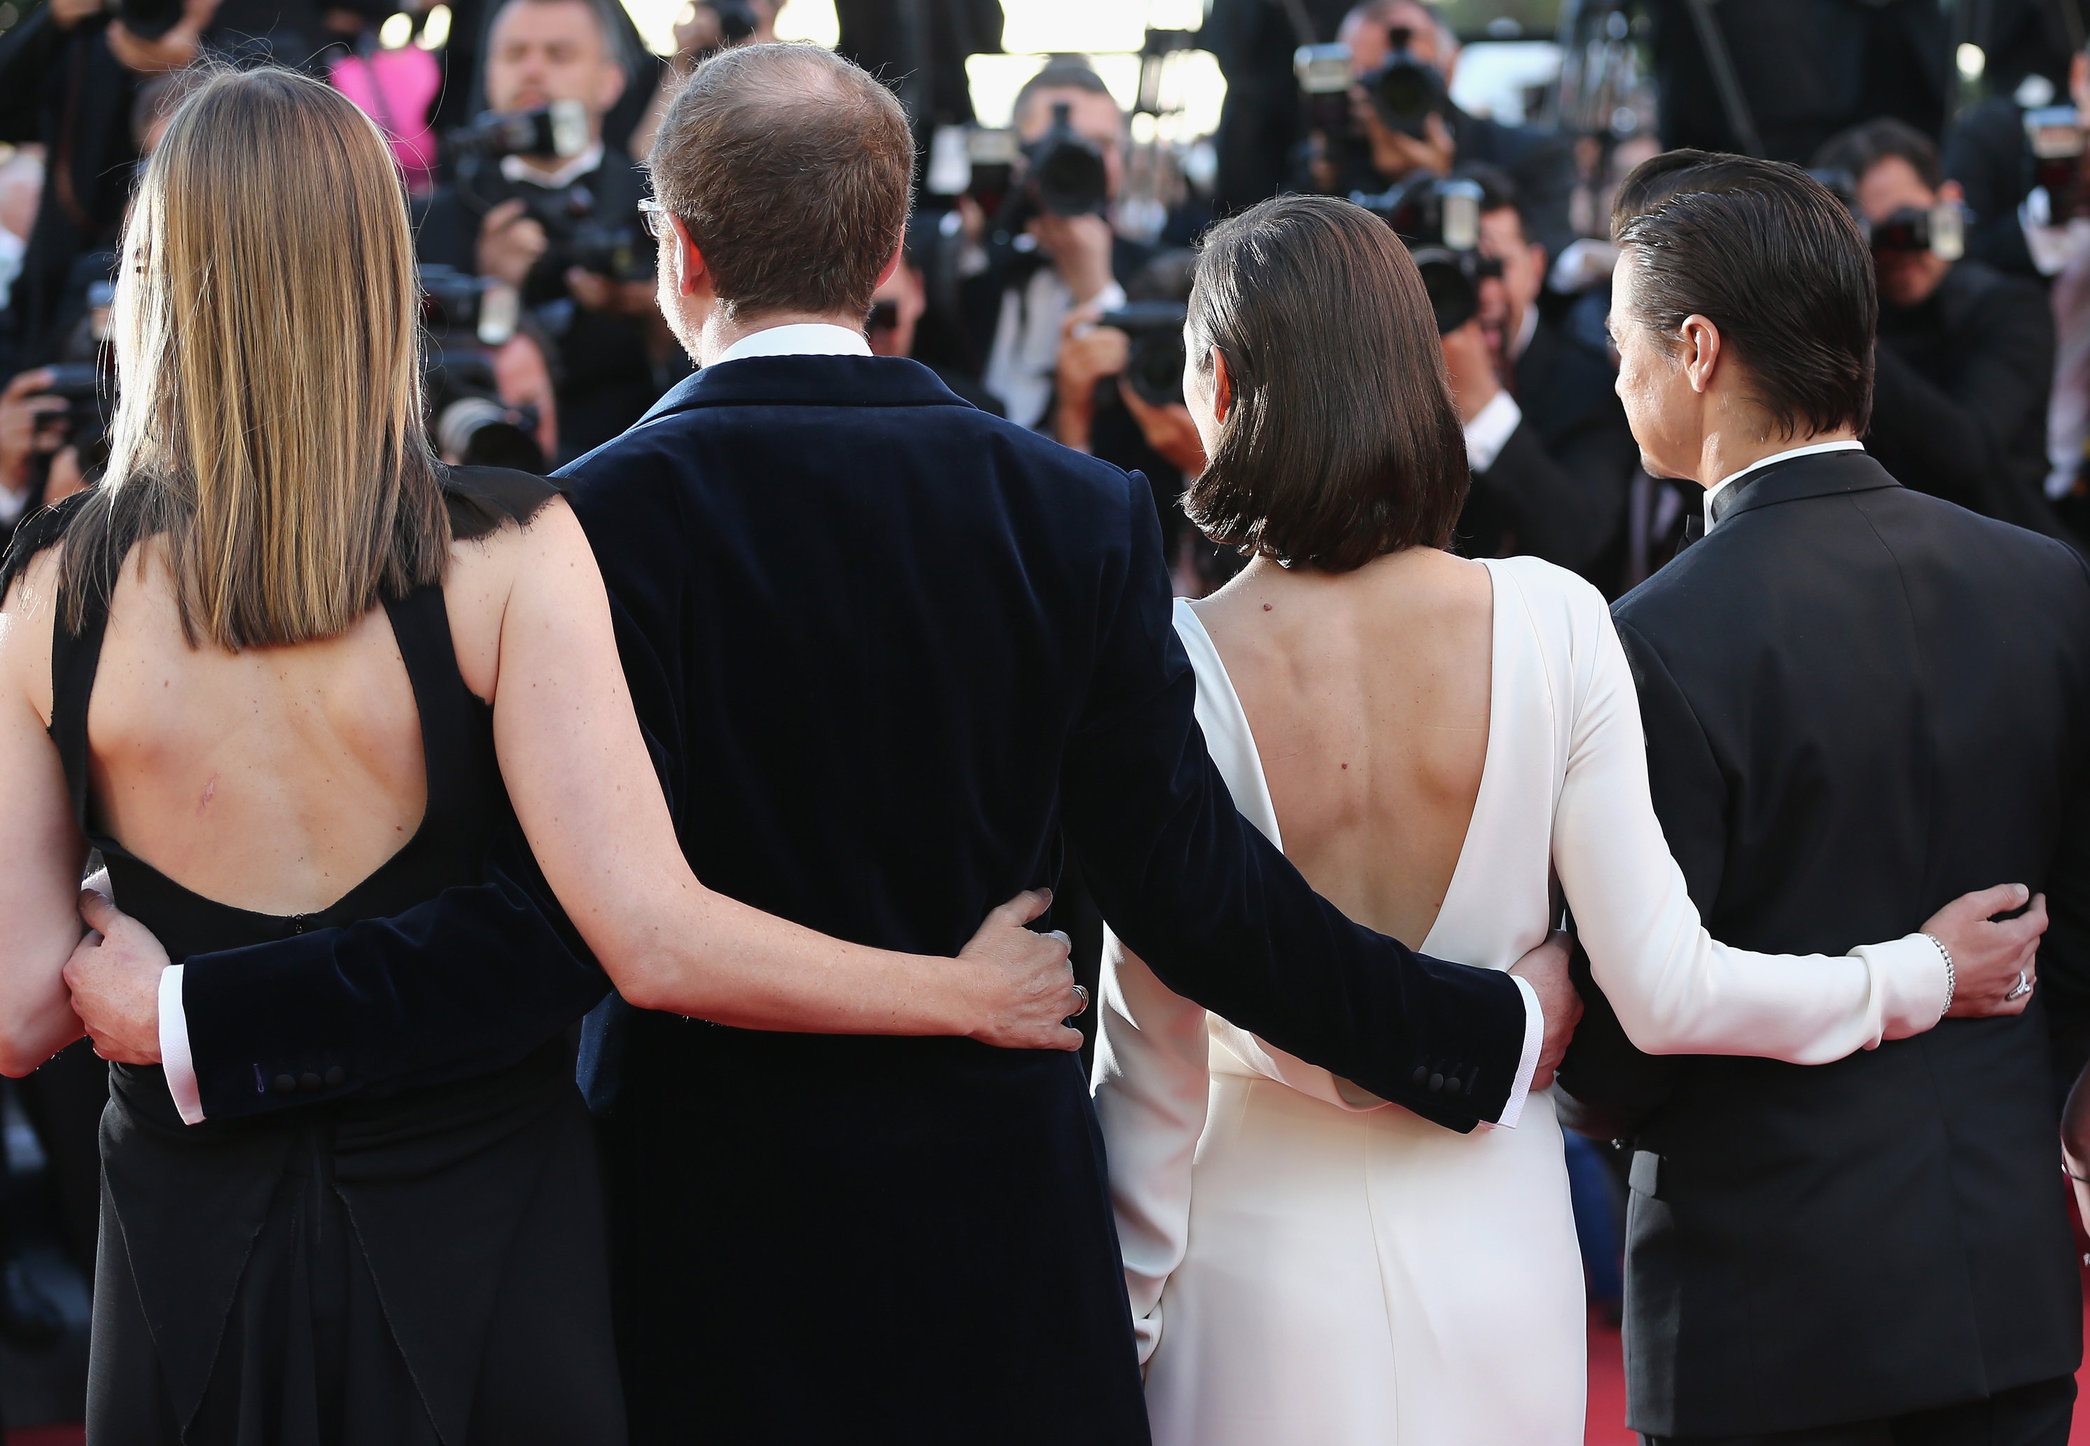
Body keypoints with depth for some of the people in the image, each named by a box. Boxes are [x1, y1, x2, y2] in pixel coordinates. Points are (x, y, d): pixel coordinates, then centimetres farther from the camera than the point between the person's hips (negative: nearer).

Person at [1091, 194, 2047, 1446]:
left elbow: (1152, 1044, -10)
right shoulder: (1550, 624, -11)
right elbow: (1665, 993, -11)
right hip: (1493, 1248, 2)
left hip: (1264, 1262, -2)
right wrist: (1921, 976, 6)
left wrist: (1125, 1308, 3)